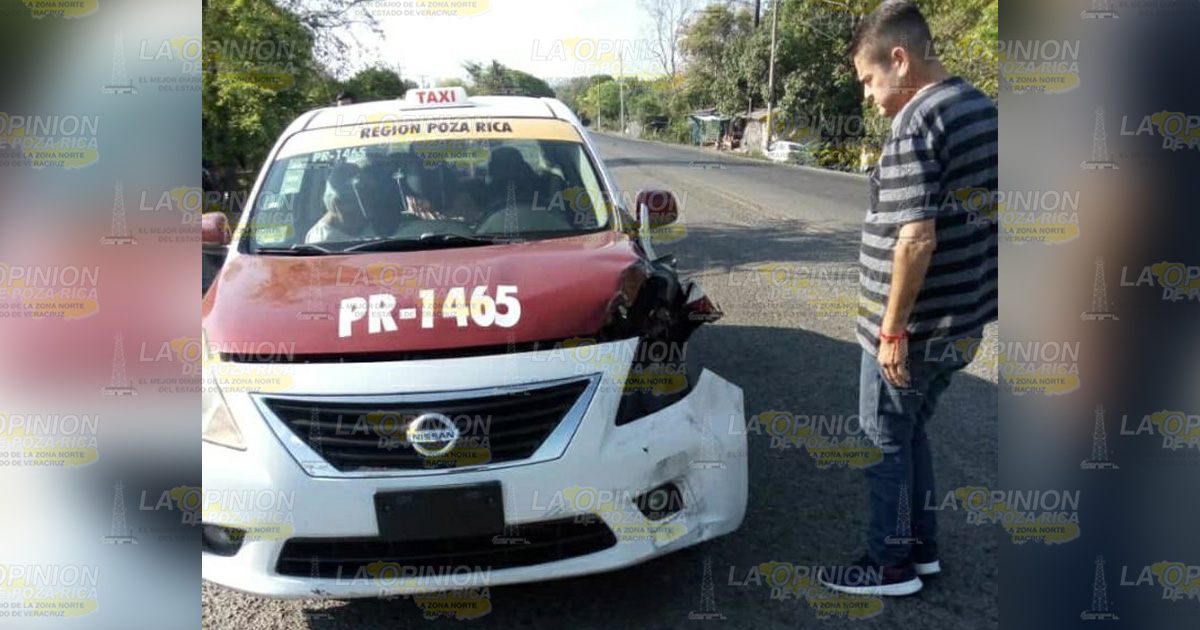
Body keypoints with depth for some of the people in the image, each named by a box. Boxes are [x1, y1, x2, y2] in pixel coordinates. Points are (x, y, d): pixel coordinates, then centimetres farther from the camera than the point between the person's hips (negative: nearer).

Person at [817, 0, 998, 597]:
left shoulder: (916, 125, -20)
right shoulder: (983, 108, 9)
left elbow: (917, 239, -27)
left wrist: (893, 329, -19)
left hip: (914, 328, -9)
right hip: (962, 319, 9)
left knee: (886, 442, 8)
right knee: (911, 433, 22)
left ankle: (891, 565, 22)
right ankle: (922, 545, 34)